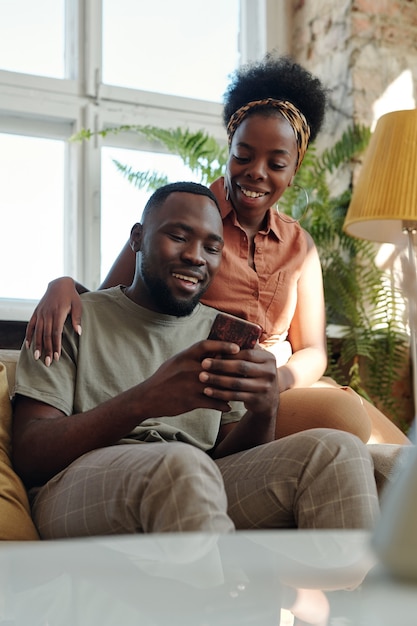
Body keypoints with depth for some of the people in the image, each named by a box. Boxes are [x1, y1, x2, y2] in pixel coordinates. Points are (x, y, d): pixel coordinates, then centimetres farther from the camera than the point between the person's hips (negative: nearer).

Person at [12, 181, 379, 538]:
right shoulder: (75, 319, 8)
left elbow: (230, 459, 11)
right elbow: (28, 456, -4)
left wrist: (263, 410, -13)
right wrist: (143, 400, -21)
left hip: (195, 494, 3)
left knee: (337, 452, -22)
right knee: (180, 463, -37)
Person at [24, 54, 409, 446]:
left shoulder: (299, 245, 14)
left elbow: (312, 351, 7)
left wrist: (277, 378, -17)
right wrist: (63, 287, -22)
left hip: (286, 391, 4)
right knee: (344, 414, -31)